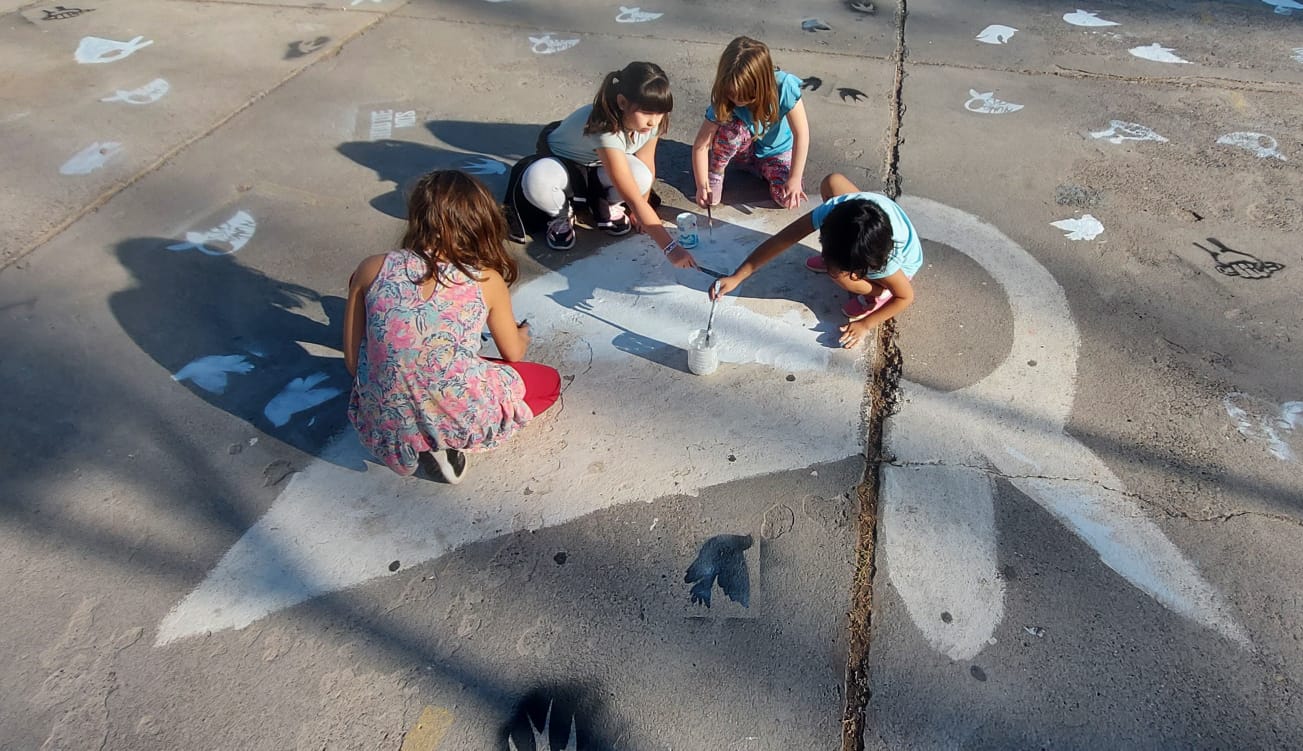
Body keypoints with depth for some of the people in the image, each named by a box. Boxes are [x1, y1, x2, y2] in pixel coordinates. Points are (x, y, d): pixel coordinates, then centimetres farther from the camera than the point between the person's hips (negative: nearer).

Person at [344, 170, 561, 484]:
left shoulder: (372, 269, -4)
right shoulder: (487, 280, -7)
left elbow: (352, 362, 1)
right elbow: (513, 354, 9)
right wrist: (522, 335, 34)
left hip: (386, 425, 4)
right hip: (461, 421, -3)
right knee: (548, 380, 23)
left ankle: (416, 443, 10)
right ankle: (449, 442, 5)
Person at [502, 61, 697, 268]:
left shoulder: (649, 121, -22)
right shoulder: (605, 129, -41)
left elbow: (647, 169, -3)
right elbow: (633, 199, -44)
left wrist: (642, 212, 1)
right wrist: (670, 248, -46)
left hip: (600, 168, 5)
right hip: (560, 162, -5)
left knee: (639, 174, -31)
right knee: (536, 180, -41)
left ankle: (608, 205, 4)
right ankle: (561, 215, -5)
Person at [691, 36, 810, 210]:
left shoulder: (784, 86, -33)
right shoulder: (724, 101, -29)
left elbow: (801, 133, -27)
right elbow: (701, 144, -26)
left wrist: (795, 180, -28)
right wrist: (702, 185, -35)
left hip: (777, 149, 1)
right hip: (746, 148, 0)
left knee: (788, 199, -23)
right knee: (734, 128, -35)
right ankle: (715, 172, -7)